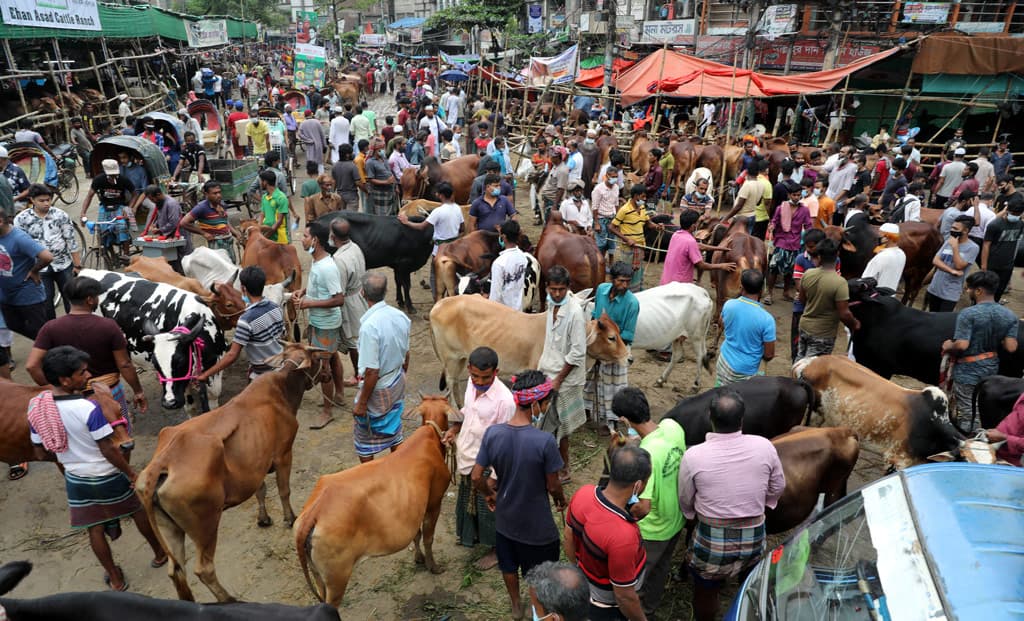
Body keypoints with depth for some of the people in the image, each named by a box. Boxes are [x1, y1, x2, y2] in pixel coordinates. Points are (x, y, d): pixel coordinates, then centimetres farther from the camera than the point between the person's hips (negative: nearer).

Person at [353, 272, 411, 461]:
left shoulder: (369, 326, -29)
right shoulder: (400, 316, -8)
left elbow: (372, 371, -25)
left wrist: (361, 403, -14)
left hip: (377, 389, -7)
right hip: (398, 383, 7)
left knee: (364, 437, 15)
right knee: (394, 431, 23)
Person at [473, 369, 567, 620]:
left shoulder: (492, 433, -19)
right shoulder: (544, 441, -30)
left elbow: (476, 477, -9)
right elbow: (552, 486, -16)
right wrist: (561, 500, 6)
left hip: (505, 518, 4)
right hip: (537, 524, -4)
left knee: (509, 565, 29)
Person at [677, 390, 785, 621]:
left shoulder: (693, 456, -21)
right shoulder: (764, 447, -16)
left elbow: (685, 502, -5)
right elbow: (777, 488, 2)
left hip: (711, 541, -3)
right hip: (754, 538, 3)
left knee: (705, 592, 23)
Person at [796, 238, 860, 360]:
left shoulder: (807, 274, -10)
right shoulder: (840, 283, -25)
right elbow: (844, 314, -21)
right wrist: (854, 324, -1)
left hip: (804, 325, 5)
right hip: (823, 334, -5)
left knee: (800, 361, 21)